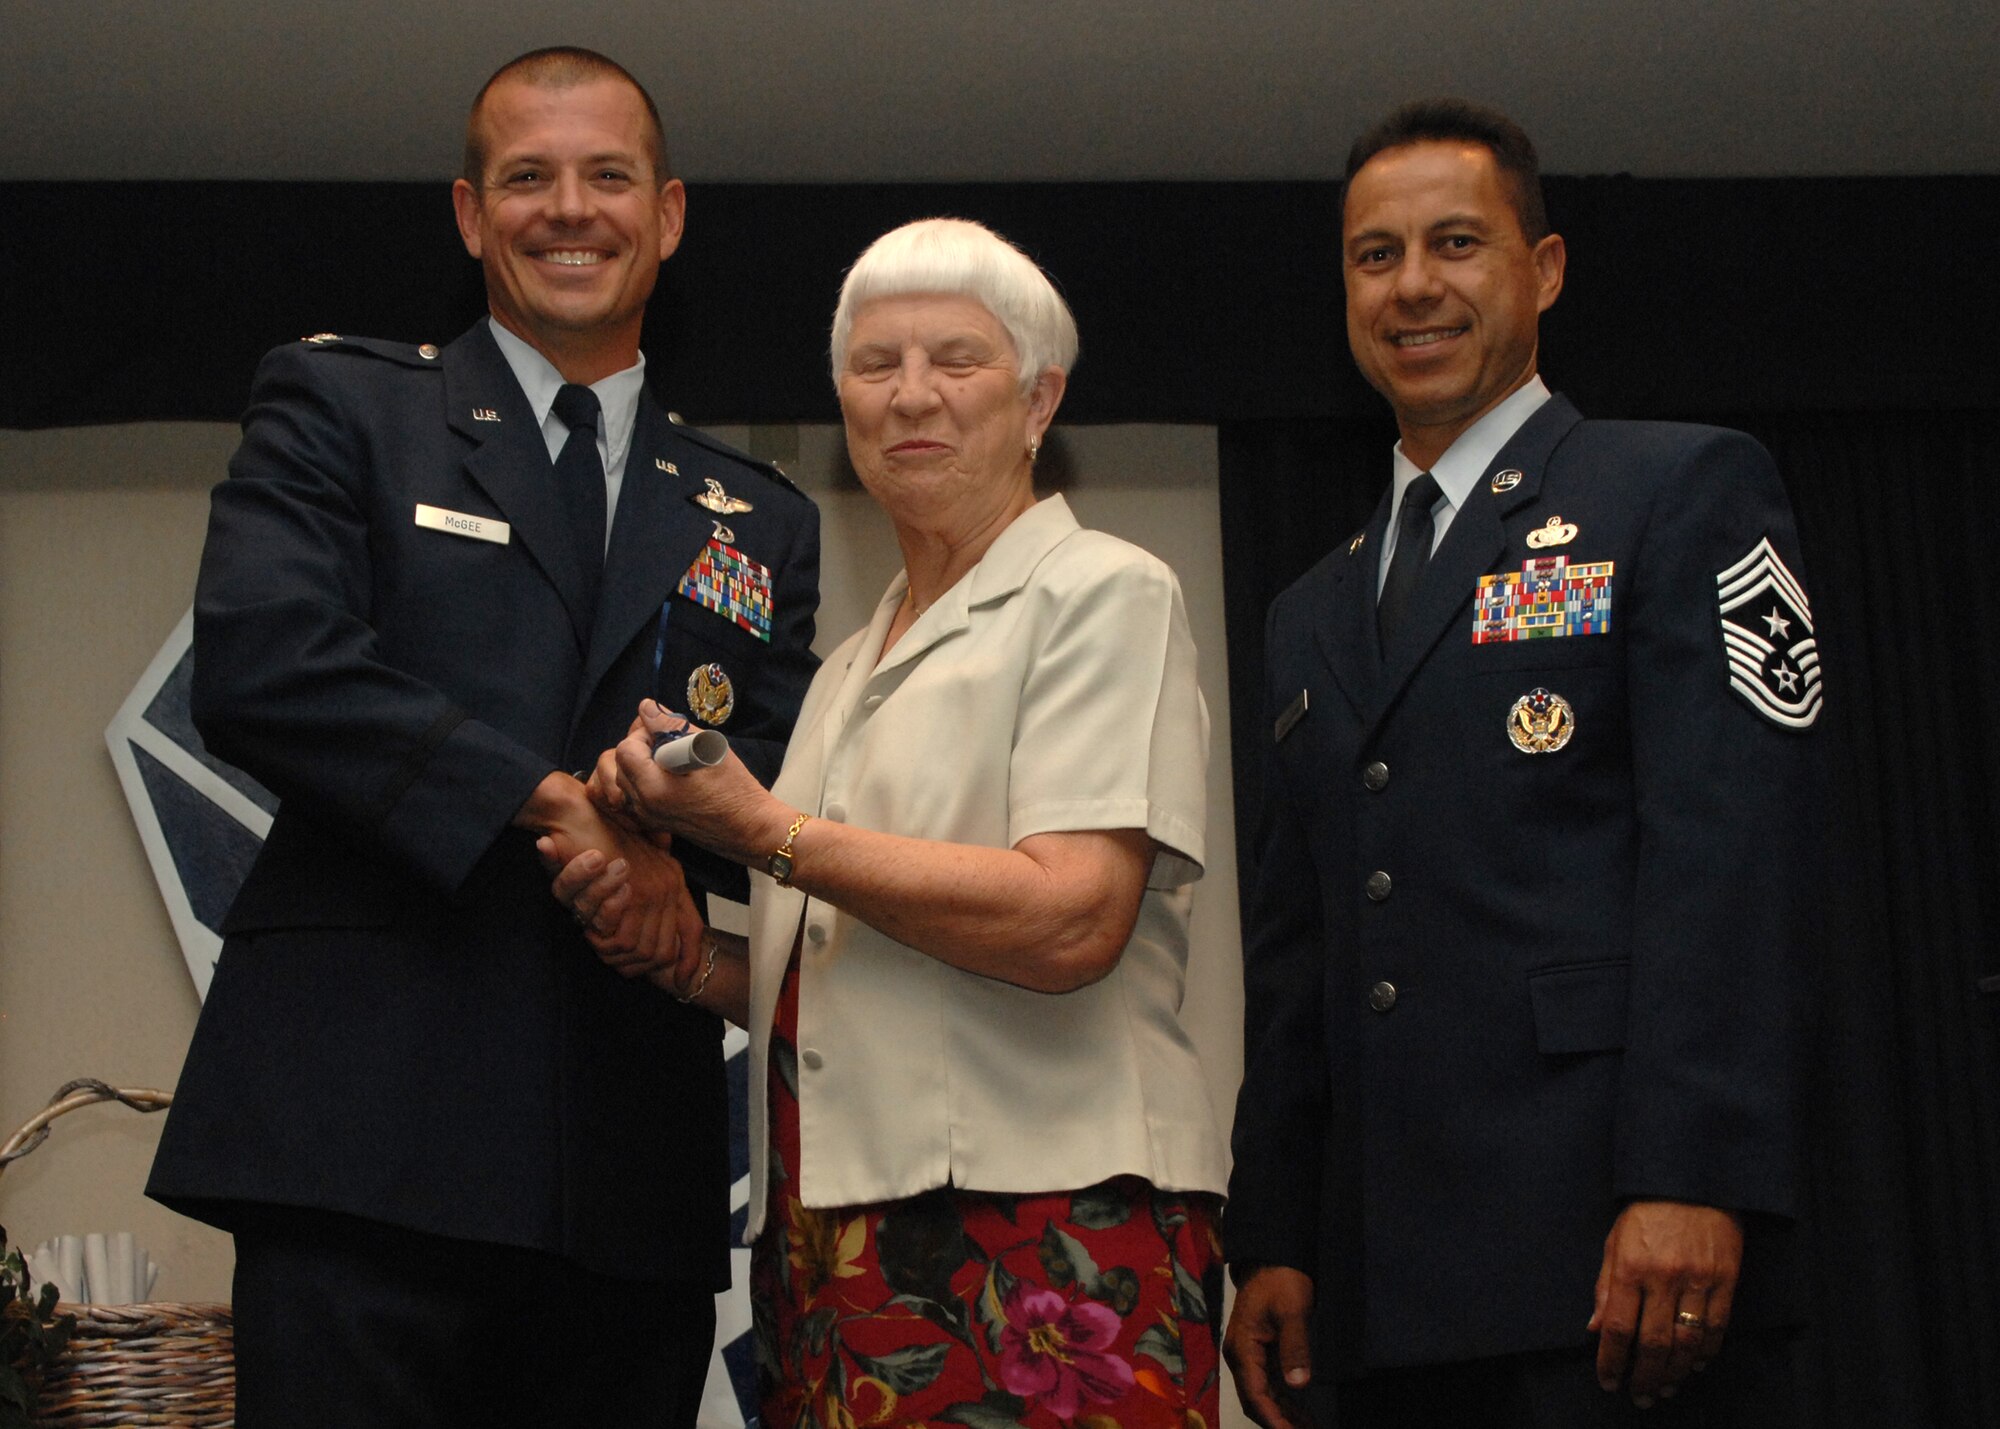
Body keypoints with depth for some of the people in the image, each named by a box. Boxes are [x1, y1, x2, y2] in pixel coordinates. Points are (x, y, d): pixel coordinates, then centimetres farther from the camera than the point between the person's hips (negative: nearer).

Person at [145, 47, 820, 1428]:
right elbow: (258, 666, -7)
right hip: (368, 1132, -3)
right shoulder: (338, 406, 10)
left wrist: (668, 836, -11)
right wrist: (548, 799, -13)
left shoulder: (759, 523, 19)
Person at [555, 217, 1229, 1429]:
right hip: (837, 1238, 7)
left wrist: (763, 828, -11)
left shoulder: (1103, 594, -2)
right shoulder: (856, 666, 22)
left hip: (1037, 1234, -7)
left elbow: (1067, 922, -16)